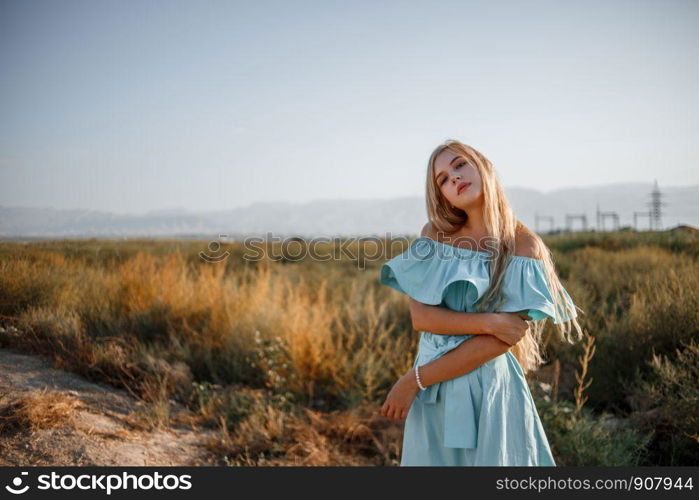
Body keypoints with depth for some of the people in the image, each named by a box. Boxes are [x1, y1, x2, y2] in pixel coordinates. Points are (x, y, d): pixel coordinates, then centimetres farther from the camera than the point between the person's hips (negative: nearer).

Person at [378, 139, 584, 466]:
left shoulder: (524, 246, -10)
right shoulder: (435, 233, 1)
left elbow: (497, 342, -15)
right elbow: (420, 316, -8)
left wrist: (415, 380, -14)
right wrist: (490, 321, -20)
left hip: (490, 388, -3)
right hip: (433, 392, 3)